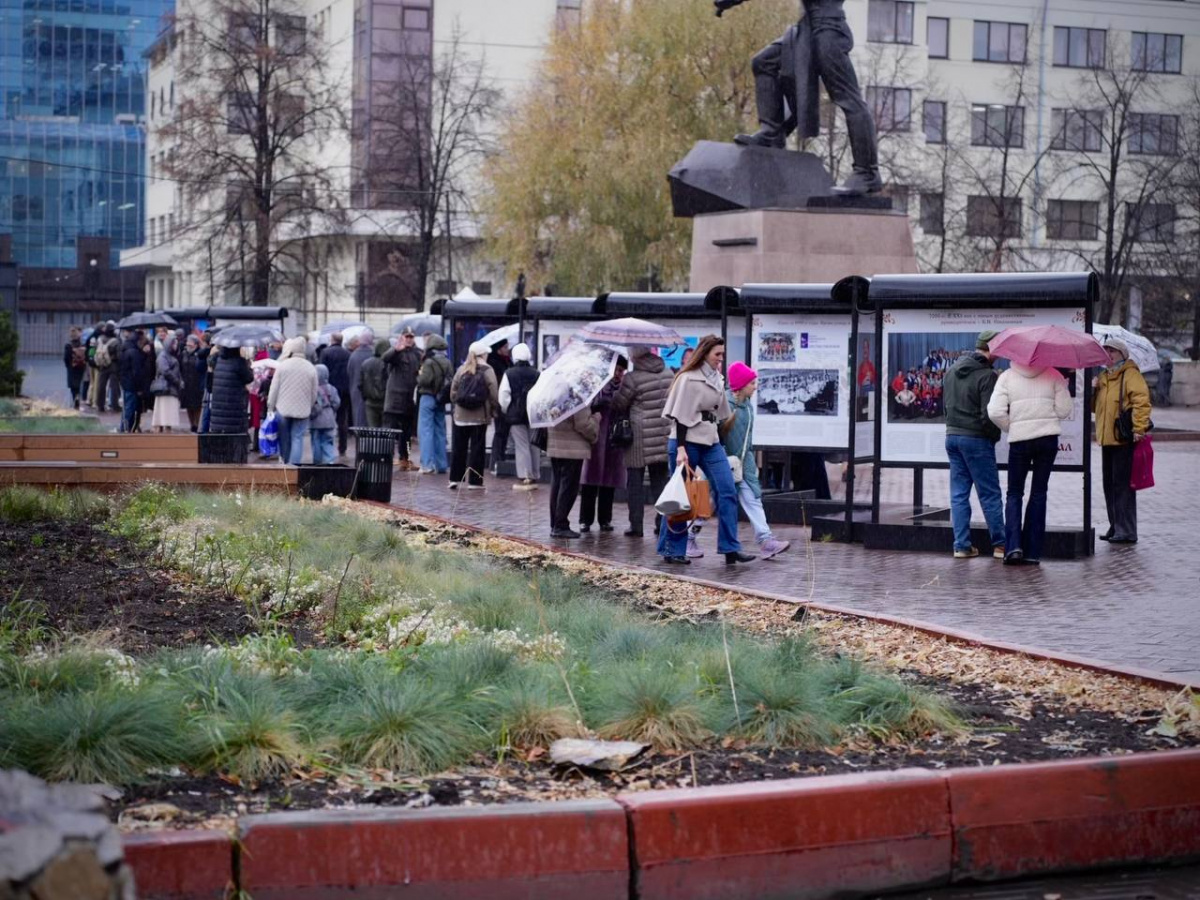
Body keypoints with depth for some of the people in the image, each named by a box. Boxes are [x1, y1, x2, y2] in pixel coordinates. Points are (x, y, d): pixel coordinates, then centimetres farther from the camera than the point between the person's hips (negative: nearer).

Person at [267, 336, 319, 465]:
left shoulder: (282, 365, -7)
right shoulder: (311, 368, -3)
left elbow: (274, 389, -5)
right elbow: (314, 393, 2)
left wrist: (270, 407, 4)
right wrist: (309, 407, 15)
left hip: (283, 408, 0)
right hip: (302, 410, 0)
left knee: (284, 438, 14)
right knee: (297, 438, 3)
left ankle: (285, 462, 23)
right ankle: (294, 464, -5)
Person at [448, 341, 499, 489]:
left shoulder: (461, 370, 4)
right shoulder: (487, 371, -7)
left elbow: (453, 391, 6)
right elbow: (494, 393, -9)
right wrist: (493, 410, 5)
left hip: (460, 415, 3)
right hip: (480, 415, -3)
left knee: (458, 447, 10)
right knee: (477, 448, 2)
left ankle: (455, 479, 12)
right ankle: (474, 481, 1)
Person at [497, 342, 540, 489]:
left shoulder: (509, 374, -6)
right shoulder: (537, 374, 1)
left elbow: (504, 397, -9)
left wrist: (506, 411, 5)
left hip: (516, 416, -3)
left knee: (521, 446, -1)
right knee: (534, 445, 10)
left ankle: (524, 478, -5)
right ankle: (534, 477, 15)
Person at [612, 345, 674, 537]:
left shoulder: (632, 378, -12)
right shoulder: (669, 374, 3)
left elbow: (618, 405, -3)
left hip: (640, 436, -5)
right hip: (664, 434, 5)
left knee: (635, 482, 3)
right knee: (660, 480, 11)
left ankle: (636, 525, 2)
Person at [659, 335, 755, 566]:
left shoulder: (717, 379, 11)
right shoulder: (688, 379, -10)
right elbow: (681, 416, -14)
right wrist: (680, 449, -19)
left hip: (710, 442, 7)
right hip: (687, 441, -7)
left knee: (727, 491, -4)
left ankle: (730, 548, -4)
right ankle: (671, 549, 11)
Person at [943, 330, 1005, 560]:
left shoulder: (953, 370, 9)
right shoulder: (987, 375, -16)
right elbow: (988, 414, -19)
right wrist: (995, 435, -3)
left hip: (952, 435, 7)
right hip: (977, 439, -7)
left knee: (958, 494, 9)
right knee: (990, 494, 2)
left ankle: (962, 545, 8)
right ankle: (1000, 544, 7)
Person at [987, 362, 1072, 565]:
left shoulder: (1007, 376, 0)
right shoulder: (1053, 375, 2)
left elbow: (995, 411, -10)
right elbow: (1064, 410, -4)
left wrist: (1010, 428, 7)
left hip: (1019, 439, -1)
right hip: (1048, 438, 1)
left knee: (1014, 493, 10)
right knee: (1039, 493, 8)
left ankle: (1013, 545, -9)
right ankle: (1032, 552, 7)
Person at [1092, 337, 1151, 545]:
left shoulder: (1131, 375, -7)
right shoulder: (1102, 378, 19)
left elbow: (1141, 402, -16)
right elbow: (1094, 405, 21)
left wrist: (1138, 428, -23)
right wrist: (1092, 390, 1)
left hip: (1125, 440, -9)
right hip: (1107, 439, 9)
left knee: (1122, 485, -8)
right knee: (1109, 484, 12)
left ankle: (1126, 531, -5)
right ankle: (1115, 526, 21)